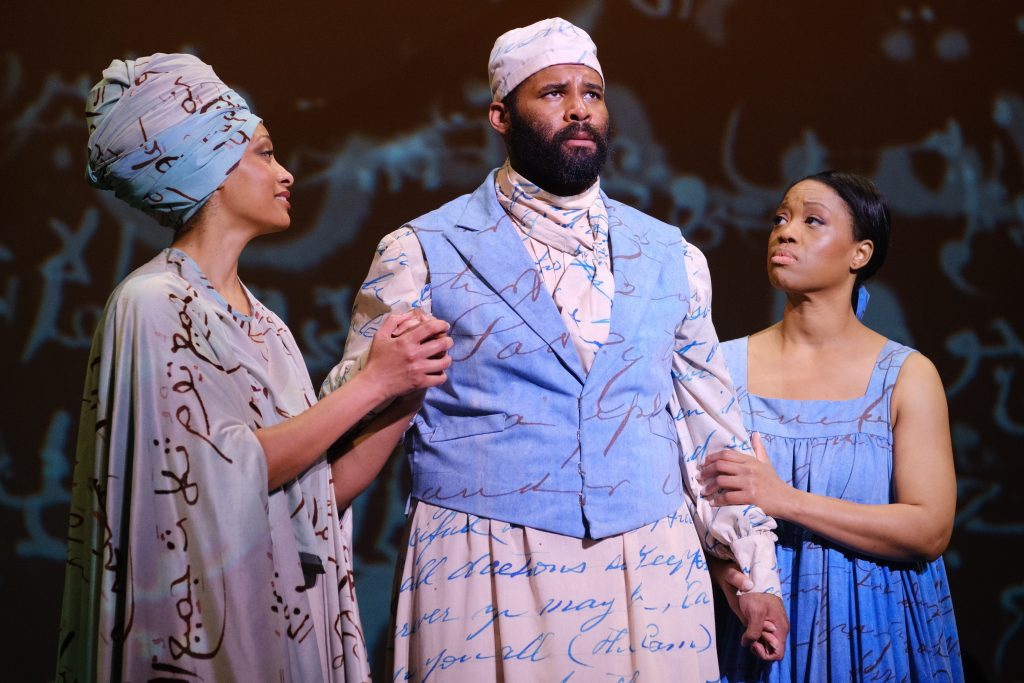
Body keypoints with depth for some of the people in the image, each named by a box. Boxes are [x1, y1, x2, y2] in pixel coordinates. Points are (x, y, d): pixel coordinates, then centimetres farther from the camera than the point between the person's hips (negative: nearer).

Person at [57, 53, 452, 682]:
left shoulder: (263, 323, 11)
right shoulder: (153, 305, -10)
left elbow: (315, 498, 8)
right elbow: (229, 473, -18)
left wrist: (402, 404, -4)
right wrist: (373, 382, -15)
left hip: (298, 620, 7)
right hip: (210, 629, -7)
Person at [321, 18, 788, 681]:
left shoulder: (671, 257, 10)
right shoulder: (421, 253, 1)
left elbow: (712, 427, 14)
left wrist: (757, 573, 12)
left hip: (653, 574, 3)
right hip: (486, 577, -3)